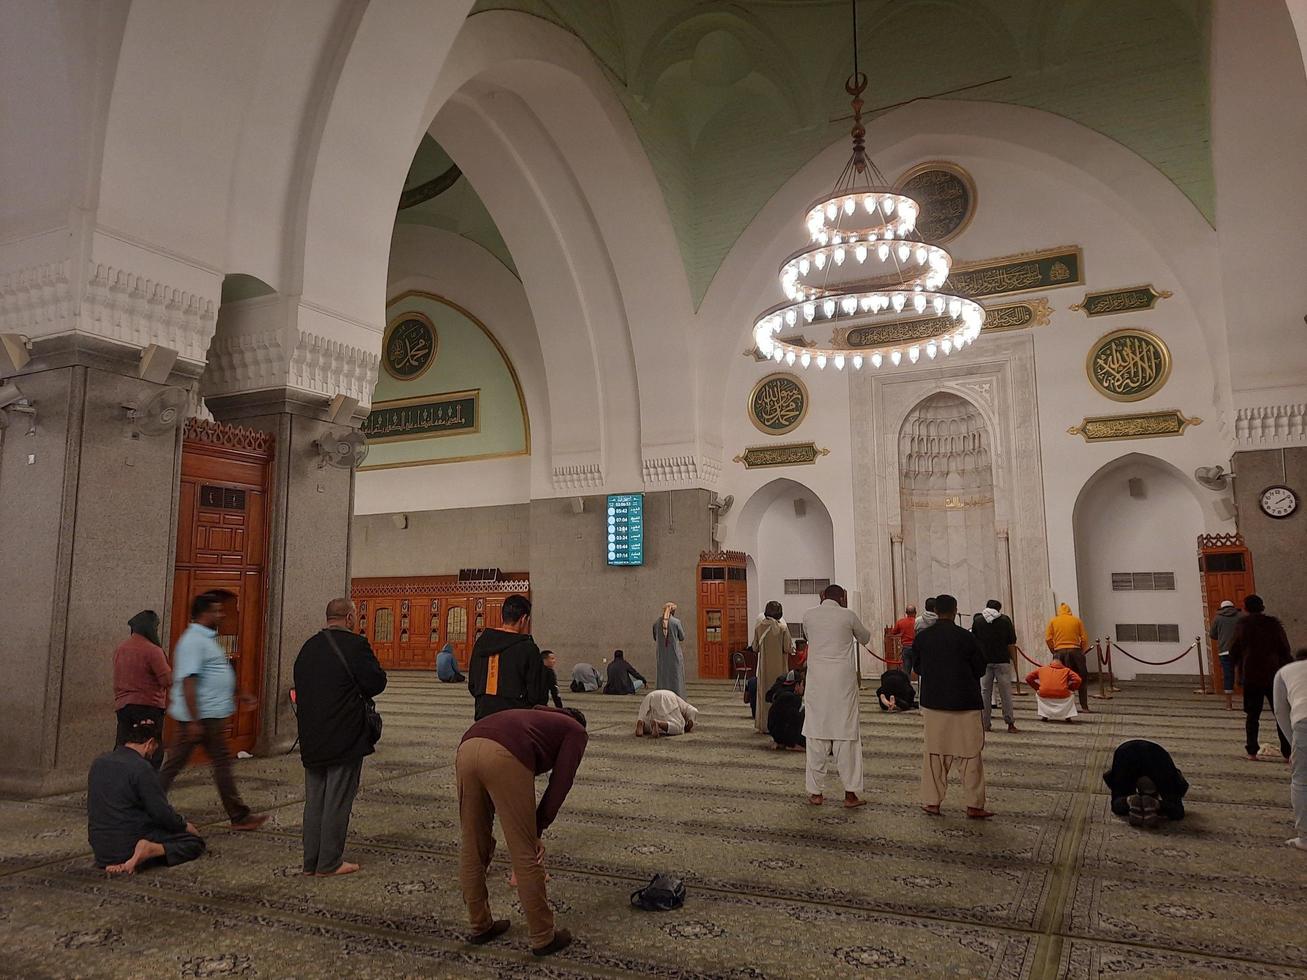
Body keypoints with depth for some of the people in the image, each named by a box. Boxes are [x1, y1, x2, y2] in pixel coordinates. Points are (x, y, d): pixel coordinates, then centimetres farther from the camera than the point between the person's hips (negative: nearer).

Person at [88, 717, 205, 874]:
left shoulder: (98, 763, 6)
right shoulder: (141, 768, -17)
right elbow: (162, 813, -15)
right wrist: (185, 825, 4)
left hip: (101, 849, 8)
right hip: (129, 843, -8)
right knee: (195, 842, -1)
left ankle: (118, 862, 4)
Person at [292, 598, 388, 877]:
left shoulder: (309, 646, 7)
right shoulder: (355, 644, -15)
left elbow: (299, 685, 13)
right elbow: (376, 683, -15)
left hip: (312, 739, 7)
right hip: (345, 738, -7)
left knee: (314, 800, 16)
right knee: (338, 801, 3)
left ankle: (310, 861, 23)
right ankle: (329, 862, 10)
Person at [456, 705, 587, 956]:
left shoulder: (537, 718, 41)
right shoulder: (575, 730, 25)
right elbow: (560, 782, 11)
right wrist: (539, 827, 18)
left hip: (467, 748, 7)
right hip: (504, 756, -6)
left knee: (472, 849, 21)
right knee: (525, 854, 7)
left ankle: (480, 926, 36)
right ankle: (543, 938, 21)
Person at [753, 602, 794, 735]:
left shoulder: (759, 627, -5)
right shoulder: (782, 627, -13)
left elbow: (755, 648, 1)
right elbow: (788, 649, -14)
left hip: (764, 666, 2)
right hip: (779, 667, -2)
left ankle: (762, 725, 16)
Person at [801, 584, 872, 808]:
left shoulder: (808, 615, 2)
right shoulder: (848, 616, -2)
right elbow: (865, 638, 17)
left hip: (817, 681, 2)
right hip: (842, 681, -2)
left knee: (816, 735, 7)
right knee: (846, 735, 5)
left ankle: (815, 792, 12)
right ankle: (850, 793, 8)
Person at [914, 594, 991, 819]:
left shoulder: (922, 638, -3)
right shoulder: (965, 637, -12)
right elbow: (980, 669, -2)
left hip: (933, 702, 3)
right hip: (964, 704, -3)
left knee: (934, 753, 13)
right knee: (970, 755, 7)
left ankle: (932, 801, 16)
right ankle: (974, 806, 9)